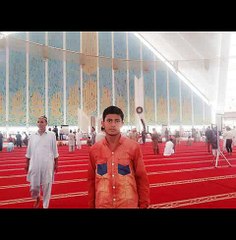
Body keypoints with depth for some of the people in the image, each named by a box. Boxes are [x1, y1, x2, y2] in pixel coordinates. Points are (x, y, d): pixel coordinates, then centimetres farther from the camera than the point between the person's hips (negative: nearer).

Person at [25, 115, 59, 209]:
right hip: (35, 165, 2)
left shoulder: (51, 135, -4)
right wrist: (27, 164, 10)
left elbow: (55, 151, -1)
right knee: (33, 186, 10)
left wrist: (56, 164, -1)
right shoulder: (32, 136, 3)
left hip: (47, 165, -2)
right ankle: (37, 198, 44)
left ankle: (45, 206, 26)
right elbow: (29, 152, 9)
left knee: (46, 186, 6)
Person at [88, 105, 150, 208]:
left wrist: (143, 205, -1)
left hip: (130, 204, -1)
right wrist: (91, 205, 8)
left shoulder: (134, 147, -8)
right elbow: (91, 181, 5)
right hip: (102, 204, 2)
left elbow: (142, 178, -2)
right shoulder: (94, 150, -2)